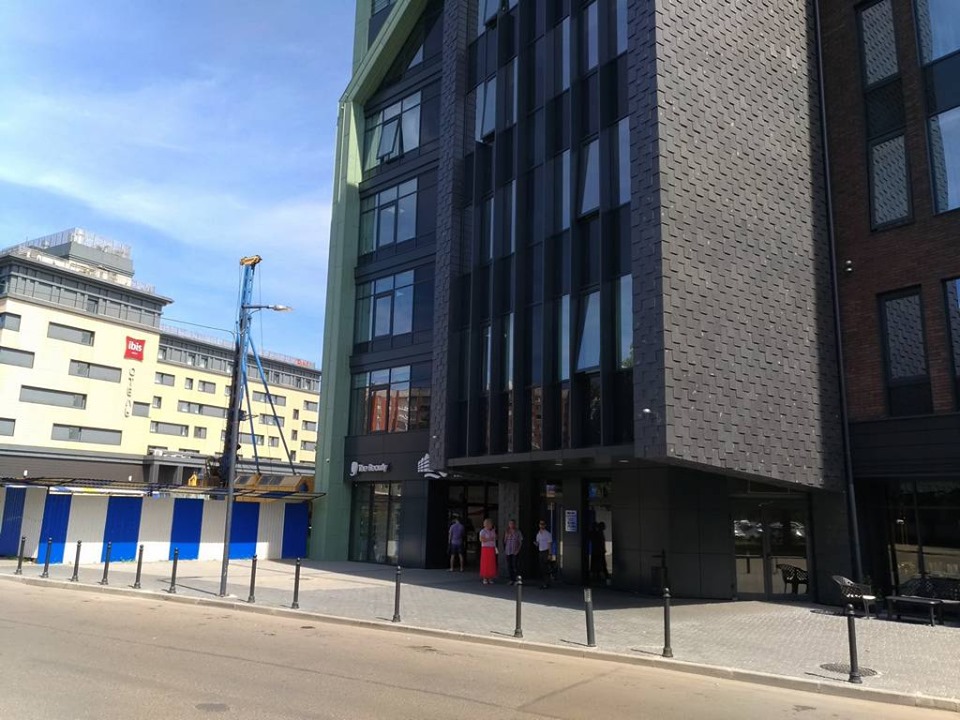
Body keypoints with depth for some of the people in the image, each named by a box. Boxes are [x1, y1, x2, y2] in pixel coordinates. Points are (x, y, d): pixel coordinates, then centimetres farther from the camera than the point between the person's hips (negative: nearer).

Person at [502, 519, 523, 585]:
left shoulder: (518, 532, 0)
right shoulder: (506, 532, 9)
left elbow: (520, 542, -2)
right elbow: (504, 541, 14)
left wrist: (518, 550, -9)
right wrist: (504, 550, 3)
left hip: (515, 552, -4)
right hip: (508, 552, 4)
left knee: (515, 565, -9)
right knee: (509, 566, 5)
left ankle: (517, 579, -4)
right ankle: (511, 579, 12)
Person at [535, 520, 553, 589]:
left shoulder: (547, 534, -6)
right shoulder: (538, 534, 13)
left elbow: (549, 544, -7)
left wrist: (549, 554, -13)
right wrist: (535, 543, -5)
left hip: (546, 552, -6)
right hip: (540, 552, 6)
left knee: (546, 568, -7)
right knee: (541, 568, 6)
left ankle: (546, 583, -4)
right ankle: (542, 583, 12)